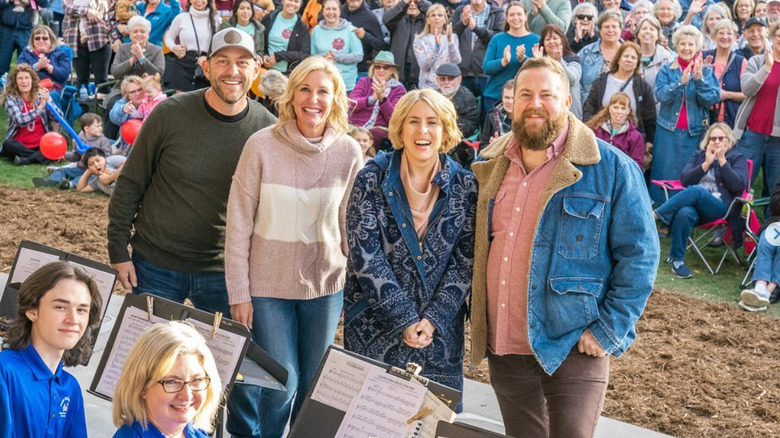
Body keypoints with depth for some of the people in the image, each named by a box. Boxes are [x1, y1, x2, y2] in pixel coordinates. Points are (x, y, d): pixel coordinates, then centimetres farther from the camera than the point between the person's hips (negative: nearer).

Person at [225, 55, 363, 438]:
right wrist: (238, 294, -7)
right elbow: (239, 224, -7)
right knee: (282, 384, 1)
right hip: (268, 282, -2)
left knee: (315, 385, 11)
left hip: (325, 284, 2)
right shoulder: (262, 145, -11)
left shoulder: (348, 152, -4)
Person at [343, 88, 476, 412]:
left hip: (441, 332, 2)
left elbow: (466, 261, -1)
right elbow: (365, 258, -10)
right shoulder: (372, 180, -5)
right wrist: (406, 320, -14)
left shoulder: (464, 186, 1)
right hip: (375, 330, -2)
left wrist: (433, 319, -11)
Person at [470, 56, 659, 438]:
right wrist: (479, 317, 14)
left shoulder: (612, 170, -9)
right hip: (503, 348, 5)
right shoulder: (491, 166, 8)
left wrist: (609, 331, -13)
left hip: (572, 349, -5)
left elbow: (639, 255, -9)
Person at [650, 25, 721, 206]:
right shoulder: (666, 70, 6)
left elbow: (713, 99, -6)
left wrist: (699, 80, -20)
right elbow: (661, 95, -10)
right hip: (669, 131, 0)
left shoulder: (706, 71, 6)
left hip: (695, 132, 0)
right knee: (666, 174, 0)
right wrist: (681, 82, -24)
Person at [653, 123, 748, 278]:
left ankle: (654, 216, -34)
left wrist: (722, 160, -6)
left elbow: (738, 185, -4)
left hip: (720, 208, -2)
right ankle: (677, 261, -30)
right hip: (695, 205, 2)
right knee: (684, 213, -37)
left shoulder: (737, 159, 14)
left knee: (696, 190, -35)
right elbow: (684, 180, 7)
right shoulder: (699, 155, 22)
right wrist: (706, 164, -3)